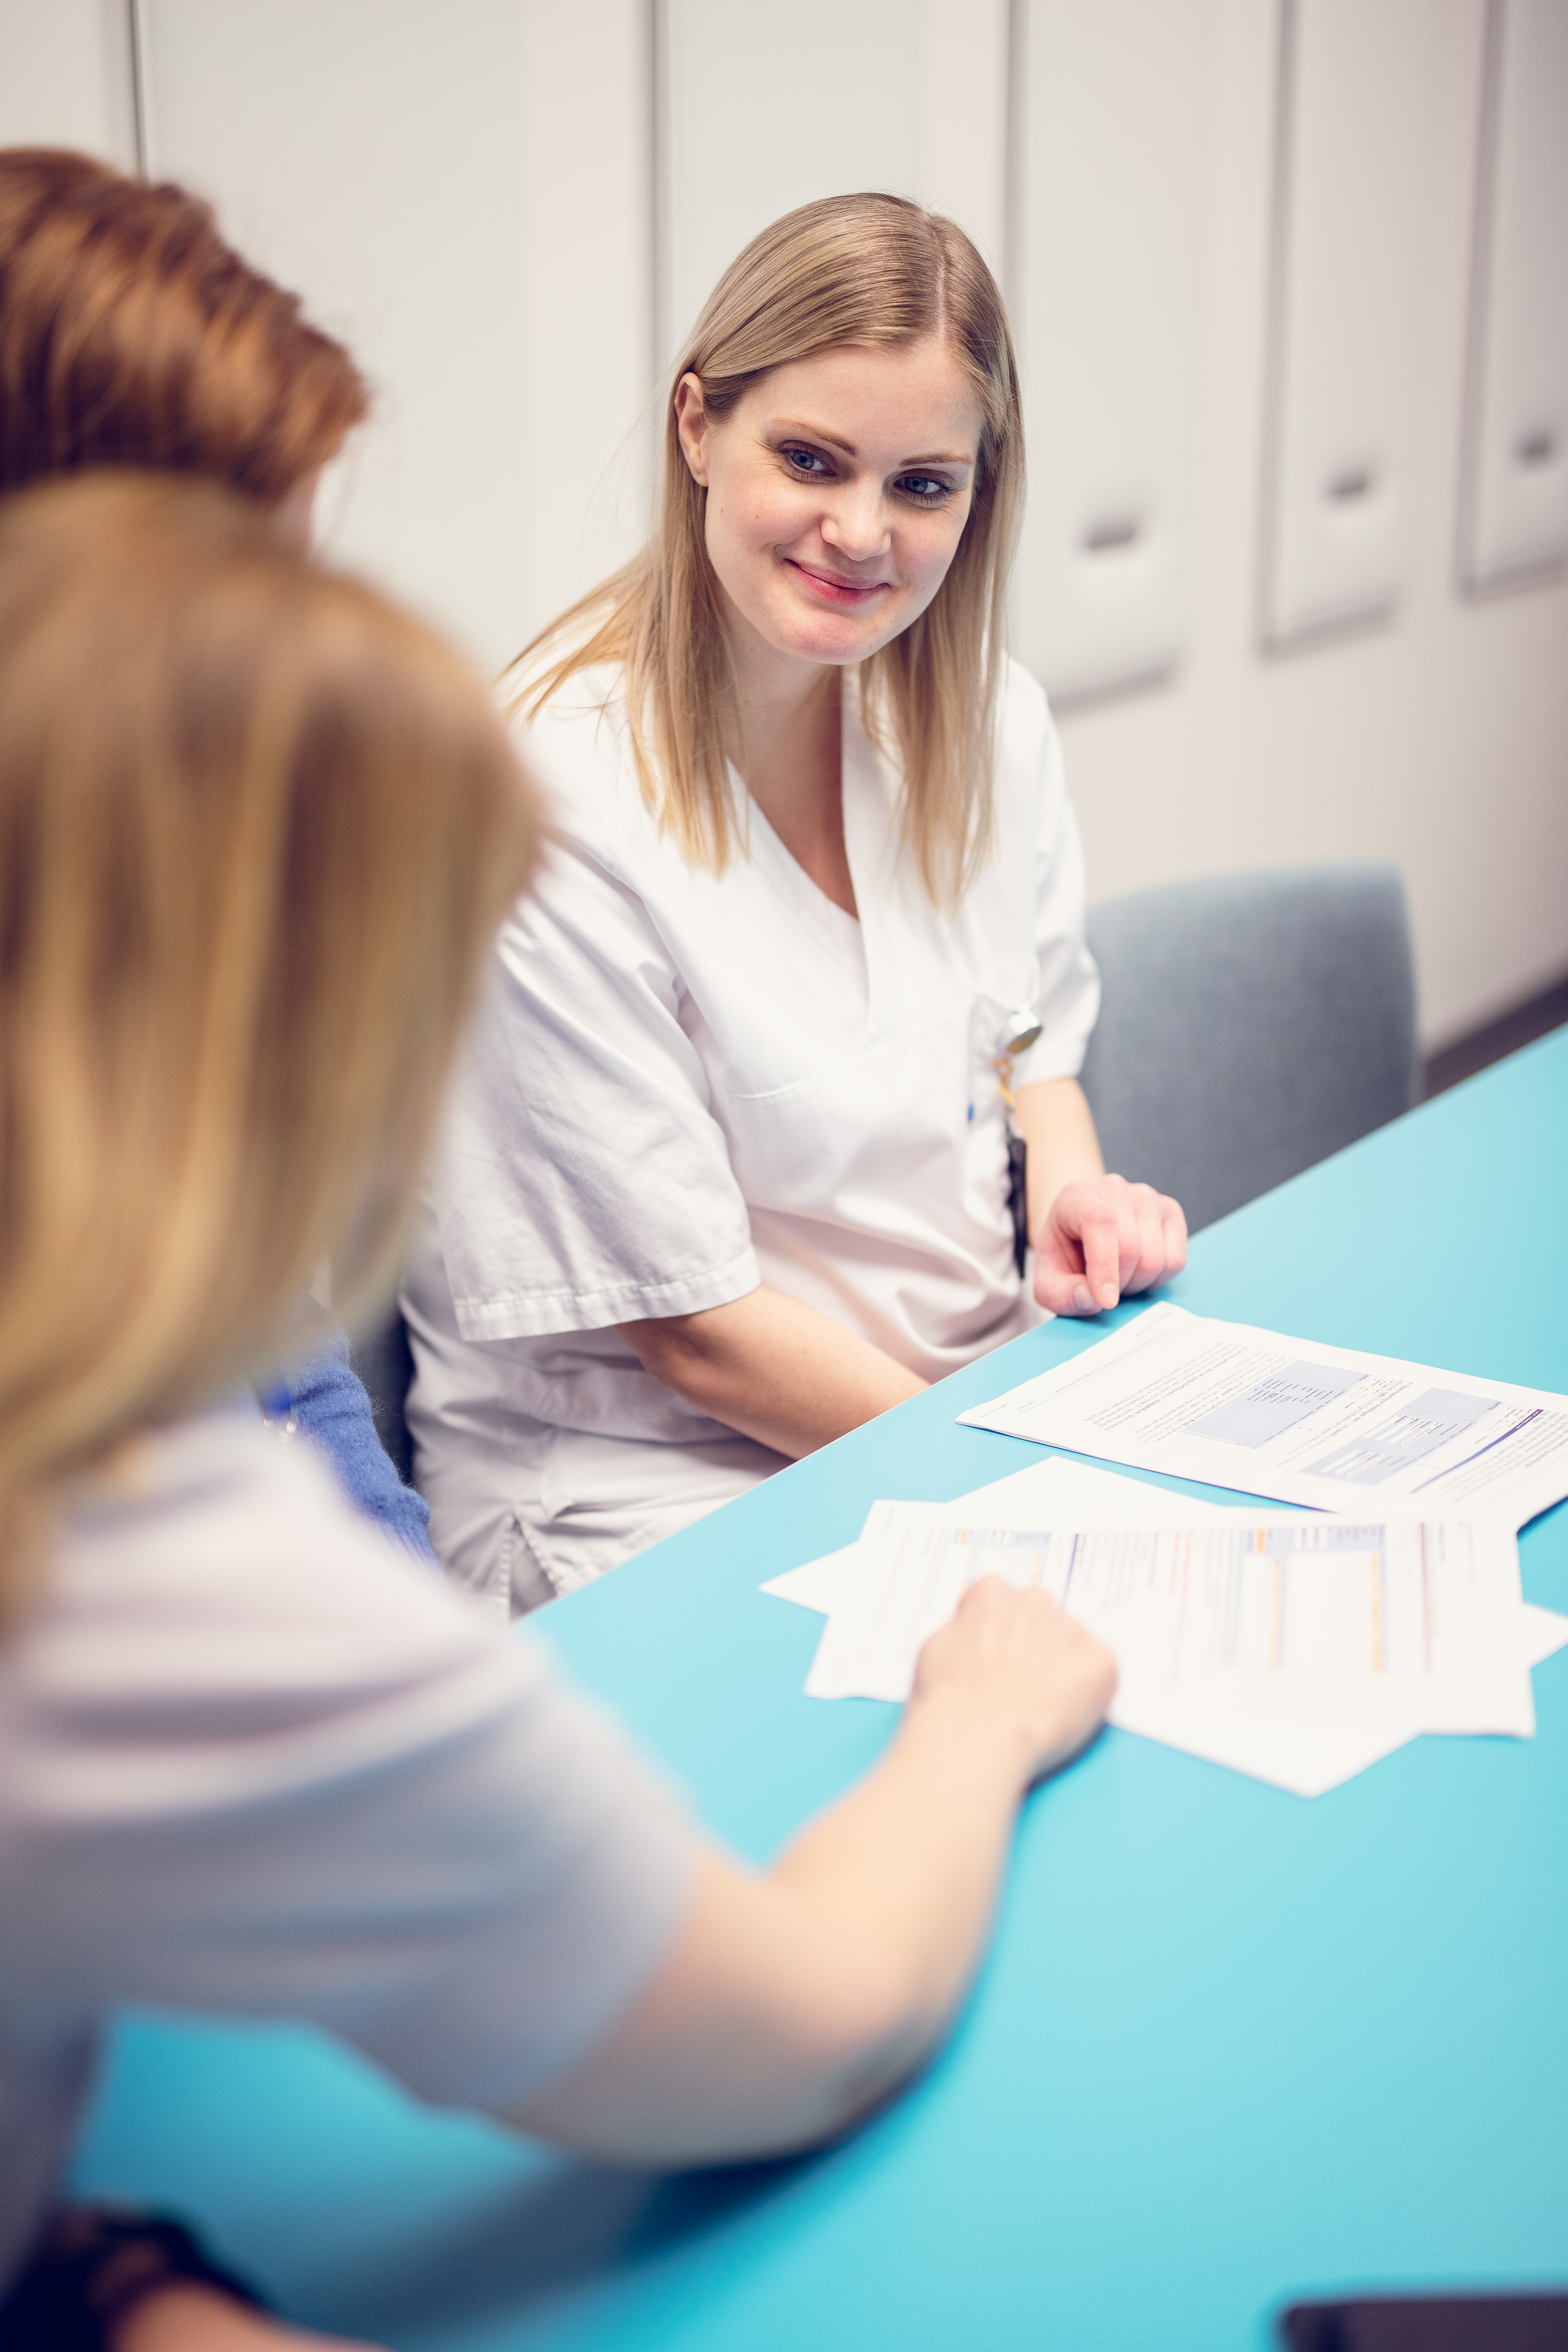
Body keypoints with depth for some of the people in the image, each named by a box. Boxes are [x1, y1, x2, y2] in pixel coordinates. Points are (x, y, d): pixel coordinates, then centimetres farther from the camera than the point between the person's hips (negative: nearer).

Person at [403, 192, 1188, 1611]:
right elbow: (694, 1327, -17)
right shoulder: (549, 801, -20)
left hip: (990, 1388, 7)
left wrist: (1069, 1180, -5)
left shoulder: (990, 722, 2)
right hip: (656, 1485, -6)